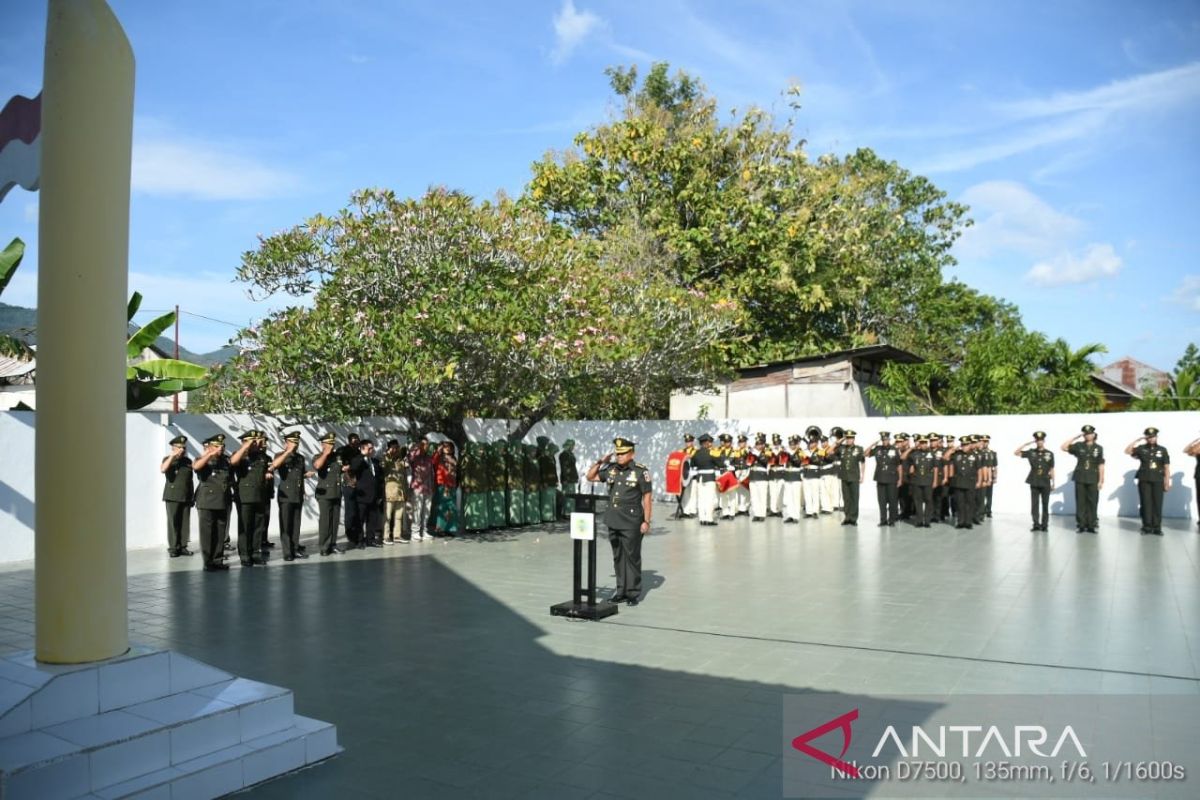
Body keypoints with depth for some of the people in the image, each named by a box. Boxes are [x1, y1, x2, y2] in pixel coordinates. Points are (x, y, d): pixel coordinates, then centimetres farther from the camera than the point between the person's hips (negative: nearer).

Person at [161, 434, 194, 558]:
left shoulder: (188, 461, 13)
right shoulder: (168, 459, 2)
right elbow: (162, 470, -21)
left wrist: (193, 496, 13)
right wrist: (173, 456, -22)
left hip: (186, 497, 4)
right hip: (172, 496, -4)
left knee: (185, 523, 2)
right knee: (173, 522, -4)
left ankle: (183, 546, 7)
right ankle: (173, 548, 0)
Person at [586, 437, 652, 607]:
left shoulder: (641, 471, -7)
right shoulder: (611, 469, 7)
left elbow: (646, 498, -7)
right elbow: (590, 477, 17)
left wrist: (646, 521, -10)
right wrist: (601, 462, 5)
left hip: (631, 522, -5)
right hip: (613, 521, 5)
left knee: (632, 557, 0)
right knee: (618, 558, 12)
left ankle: (633, 593, 9)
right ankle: (621, 591, 22)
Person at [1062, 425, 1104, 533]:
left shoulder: (1098, 448, 2)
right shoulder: (1078, 446, 4)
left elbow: (1101, 465, 1)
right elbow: (1064, 447, -6)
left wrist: (1101, 480, -4)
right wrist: (1075, 437, -5)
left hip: (1093, 479, 0)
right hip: (1080, 479, 0)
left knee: (1092, 503, 1)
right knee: (1080, 502, 2)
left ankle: (1091, 525, 7)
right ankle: (1081, 525, 6)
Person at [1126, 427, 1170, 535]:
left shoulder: (1162, 450, 6)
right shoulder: (1141, 449, 7)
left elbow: (1166, 467, 4)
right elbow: (1127, 451, -4)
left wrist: (1167, 482, -1)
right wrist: (1136, 440, -5)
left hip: (1158, 481, 0)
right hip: (1144, 480, 0)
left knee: (1157, 504, -1)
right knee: (1145, 504, 2)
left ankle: (1157, 527, 5)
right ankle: (1146, 527, 8)